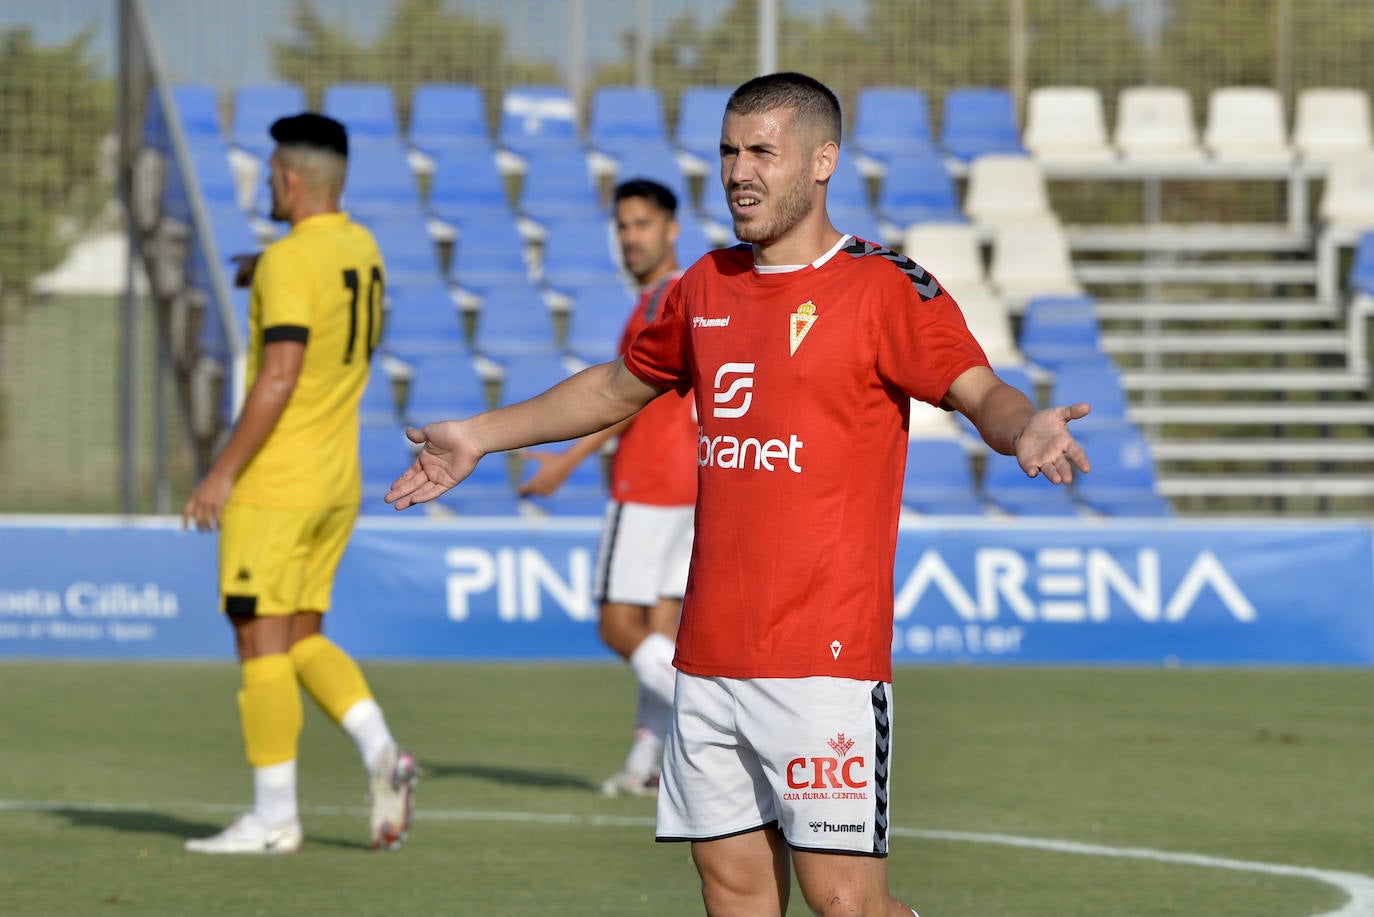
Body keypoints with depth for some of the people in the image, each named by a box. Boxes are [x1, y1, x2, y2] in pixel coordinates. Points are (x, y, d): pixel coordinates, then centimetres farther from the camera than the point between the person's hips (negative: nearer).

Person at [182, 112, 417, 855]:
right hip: (339, 481, 8)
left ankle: (273, 817, -2)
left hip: (275, 482, -8)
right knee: (301, 639, 14)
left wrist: (223, 473, -18)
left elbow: (279, 378, -21)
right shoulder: (361, 250, 10)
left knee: (261, 639, -3)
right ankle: (380, 751, -5)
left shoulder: (291, 261, -16)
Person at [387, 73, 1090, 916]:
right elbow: (618, 388, 31)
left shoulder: (883, 286, -5)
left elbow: (980, 390, -16)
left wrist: (1024, 429, -39)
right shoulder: (708, 286, 14)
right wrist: (481, 435, 32)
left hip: (826, 655, -6)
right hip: (711, 651, 6)